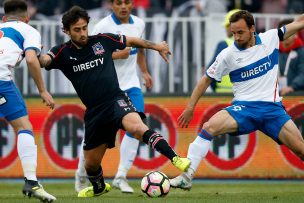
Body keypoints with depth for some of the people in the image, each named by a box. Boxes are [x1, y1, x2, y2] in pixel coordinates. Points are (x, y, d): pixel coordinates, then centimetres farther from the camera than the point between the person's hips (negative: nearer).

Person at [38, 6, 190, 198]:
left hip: (116, 99, -3)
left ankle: (176, 159, -43)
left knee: (136, 127, -36)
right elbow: (44, 60, -21)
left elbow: (132, 41, 19)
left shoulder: (102, 41, 2)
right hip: (94, 111, 3)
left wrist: (156, 46, 21)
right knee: (91, 162, 12)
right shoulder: (63, 52, 1)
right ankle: (99, 187, 47)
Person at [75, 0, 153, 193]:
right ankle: (81, 175, 24)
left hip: (131, 84, 4)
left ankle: (121, 177, -9)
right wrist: (116, 55, -23)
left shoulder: (139, 24, 5)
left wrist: (145, 72, 23)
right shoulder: (102, 27, -13)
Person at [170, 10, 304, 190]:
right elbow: (207, 79, 8)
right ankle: (187, 177, -26)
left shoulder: (270, 38, 2)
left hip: (272, 108, 1)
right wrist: (190, 108, 6)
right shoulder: (228, 55, -1)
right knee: (209, 127, -25)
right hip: (244, 108, -1)